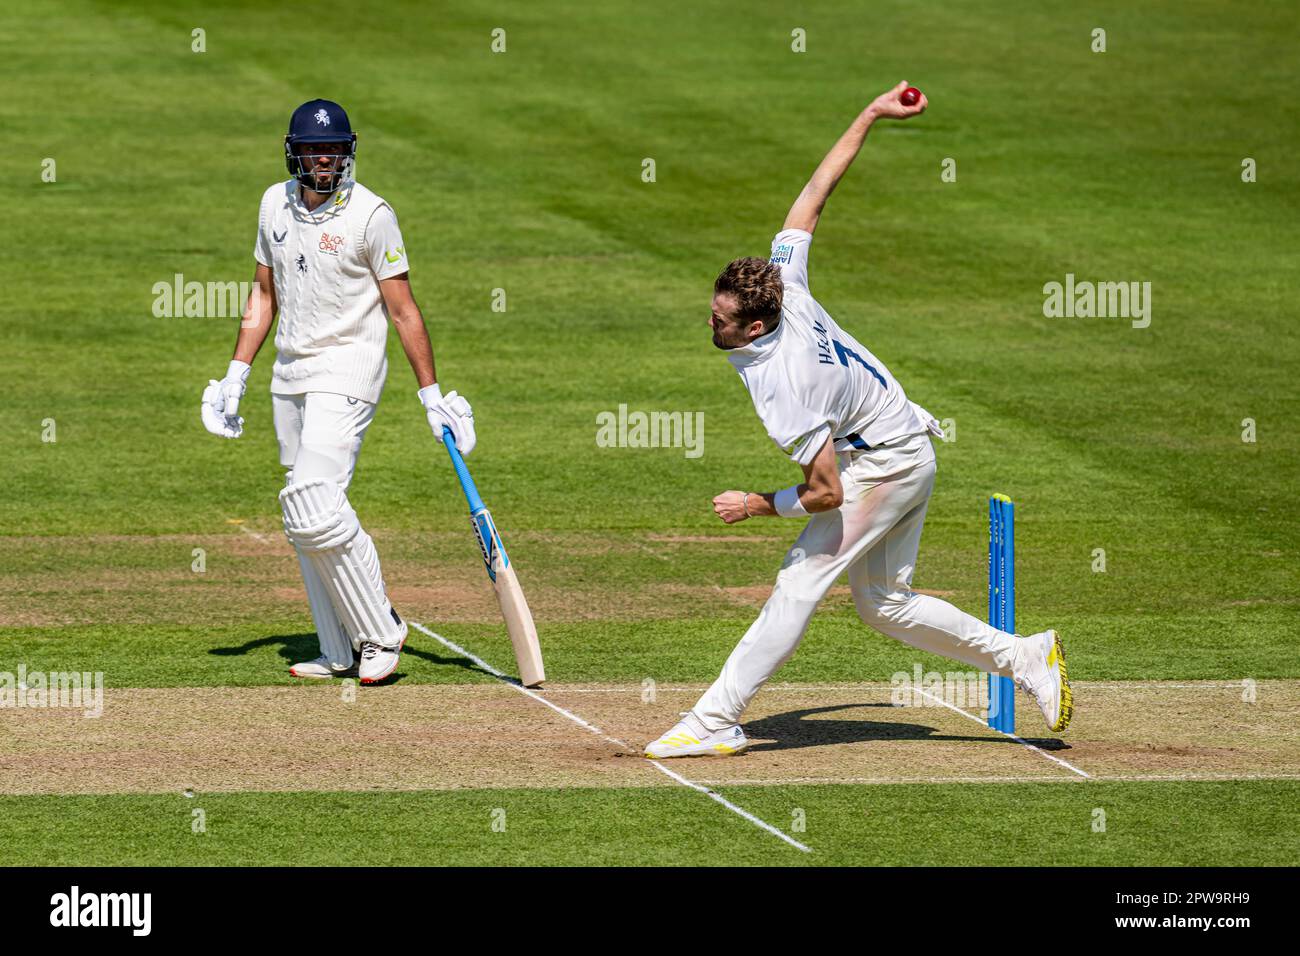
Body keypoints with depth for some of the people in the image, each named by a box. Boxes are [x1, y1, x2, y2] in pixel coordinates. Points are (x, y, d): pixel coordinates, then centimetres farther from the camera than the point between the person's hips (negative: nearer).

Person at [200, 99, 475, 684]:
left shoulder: (370, 214, -11)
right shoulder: (275, 204, 7)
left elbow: (403, 309, -8)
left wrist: (431, 394, -9)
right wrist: (236, 374, 12)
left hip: (346, 373, -7)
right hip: (290, 374, 7)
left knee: (313, 503, -20)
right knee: (307, 516, 6)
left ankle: (379, 631, -8)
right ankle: (341, 653, 11)